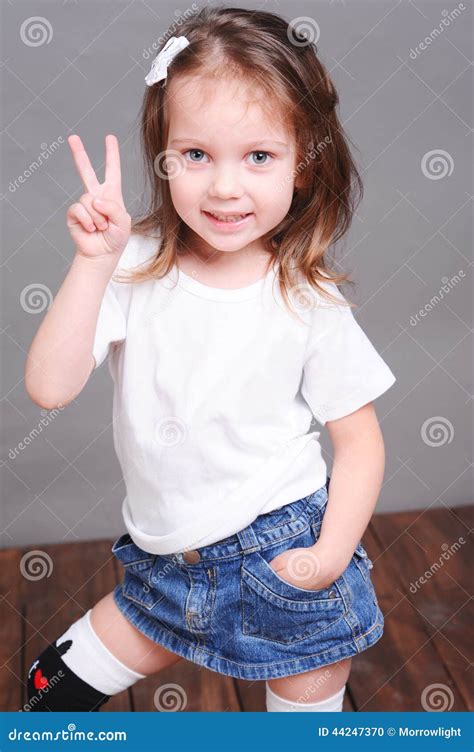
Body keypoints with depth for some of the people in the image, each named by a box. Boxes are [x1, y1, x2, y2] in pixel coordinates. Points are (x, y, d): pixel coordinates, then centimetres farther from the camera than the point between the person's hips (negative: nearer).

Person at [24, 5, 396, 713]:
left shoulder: (311, 303, -15)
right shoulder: (135, 269, -12)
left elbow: (361, 440, -6)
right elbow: (50, 387, -21)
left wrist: (333, 555, -16)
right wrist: (93, 261, -29)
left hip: (283, 559, -1)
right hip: (168, 556, 2)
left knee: (308, 703, 18)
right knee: (112, 649, 21)